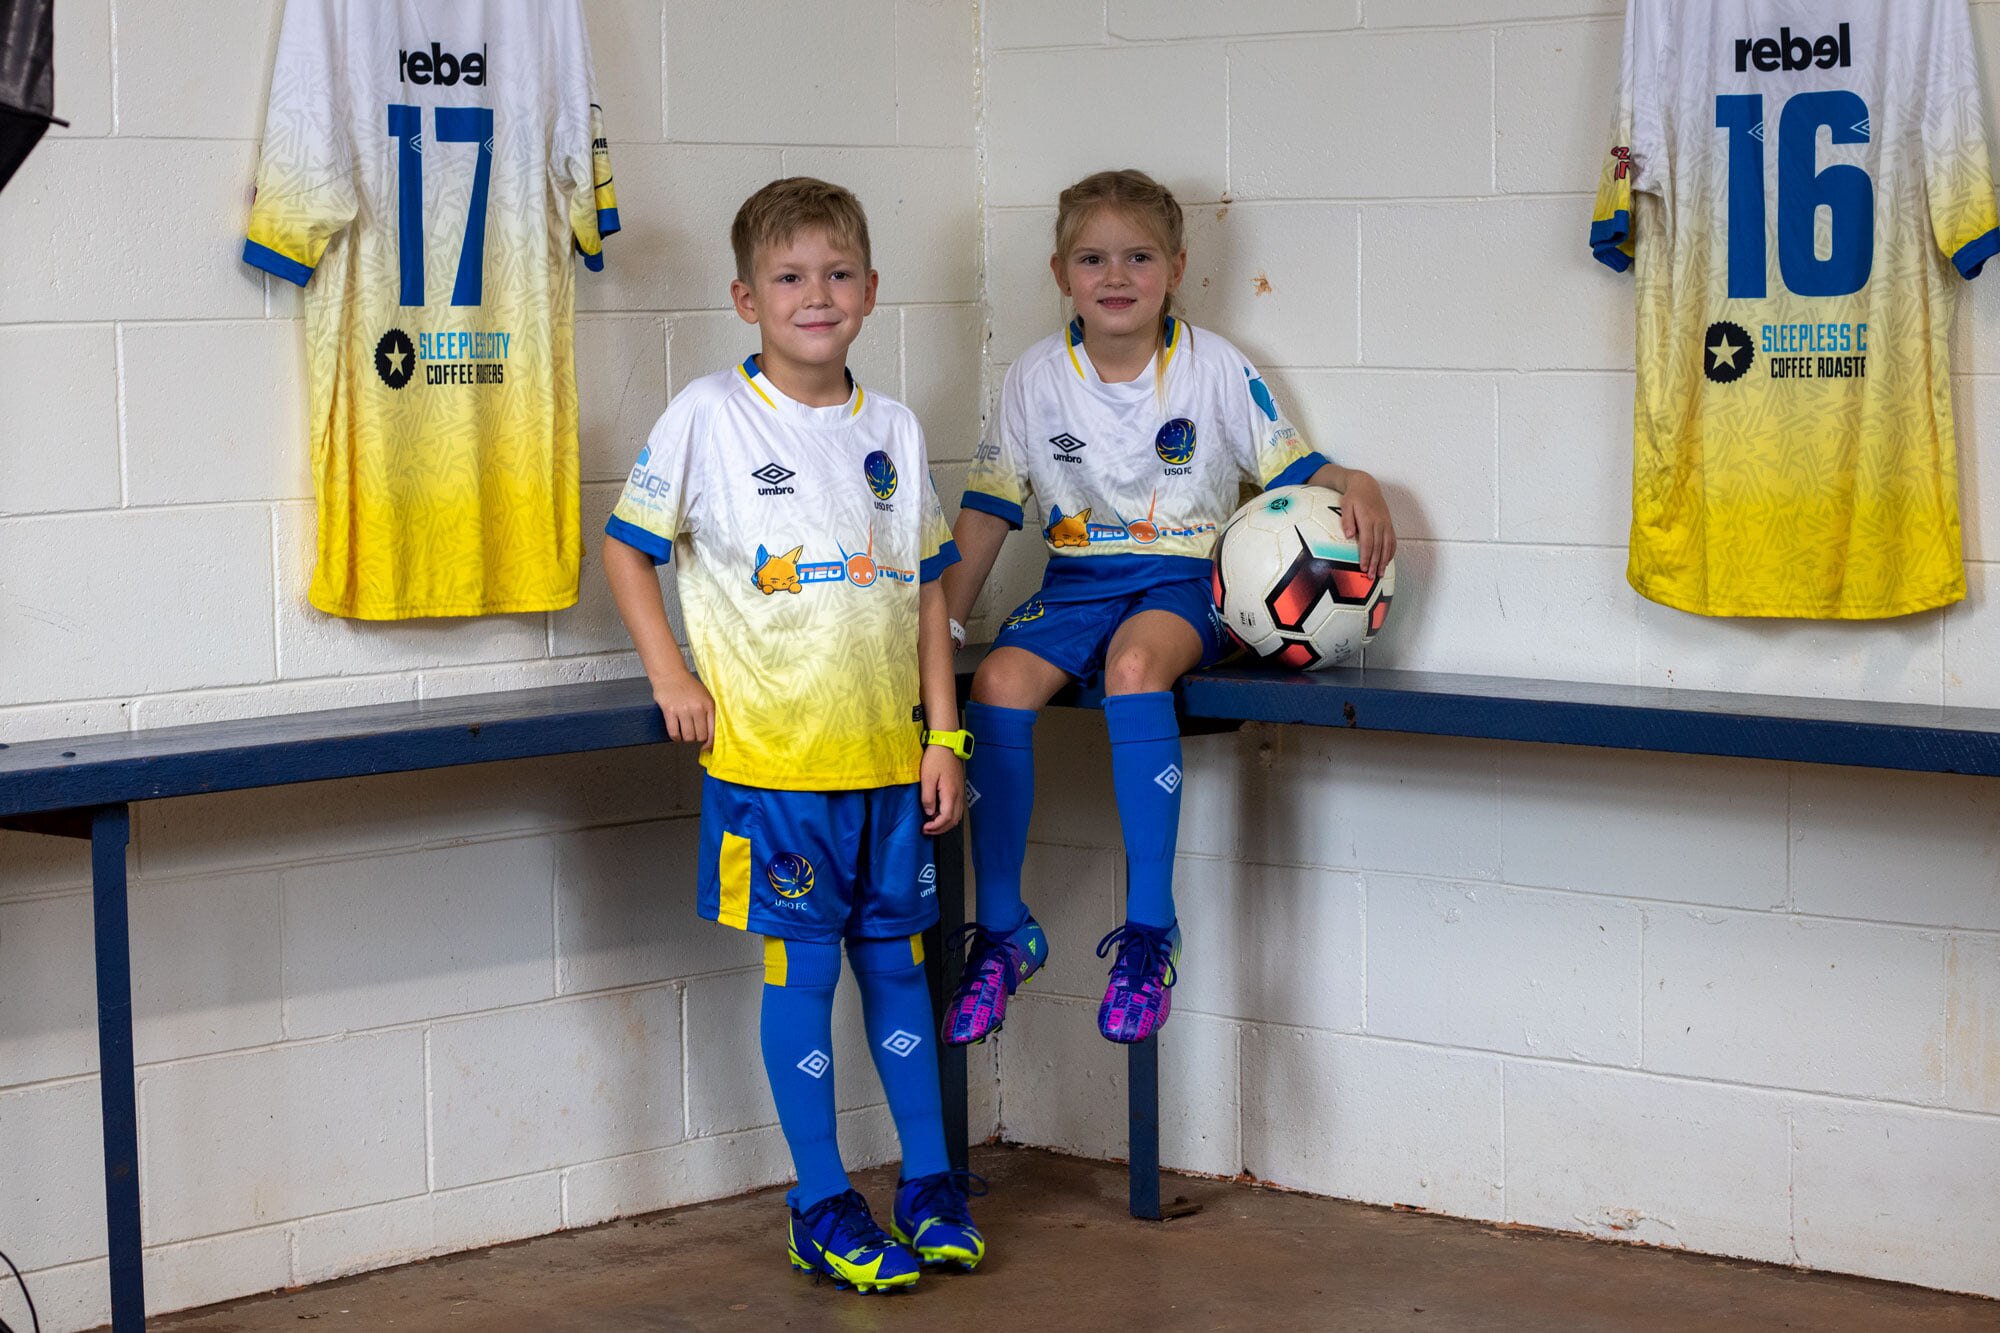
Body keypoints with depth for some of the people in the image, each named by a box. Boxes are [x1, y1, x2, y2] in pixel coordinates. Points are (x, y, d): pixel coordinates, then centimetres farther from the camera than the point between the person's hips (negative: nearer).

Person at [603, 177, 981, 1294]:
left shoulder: (894, 429, 7)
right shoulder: (709, 416, -5)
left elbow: (928, 593, 11)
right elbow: (628, 545, 3)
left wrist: (943, 739, 7)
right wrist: (671, 675, -6)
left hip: (888, 752, 4)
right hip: (772, 754, -4)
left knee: (895, 958, 12)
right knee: (801, 971, 1)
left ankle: (930, 1182, 24)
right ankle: (823, 1205, 11)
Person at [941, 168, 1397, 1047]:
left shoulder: (1215, 369, 0)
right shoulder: (1037, 379, 5)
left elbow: (1291, 468, 5)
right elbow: (990, 508, 9)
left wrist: (1354, 485, -17)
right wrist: (943, 622, 3)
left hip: (1183, 578, -3)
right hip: (1077, 580, 3)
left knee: (1135, 661, -37)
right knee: (999, 680, -28)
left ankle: (1149, 927, -32)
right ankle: (1001, 929, -15)